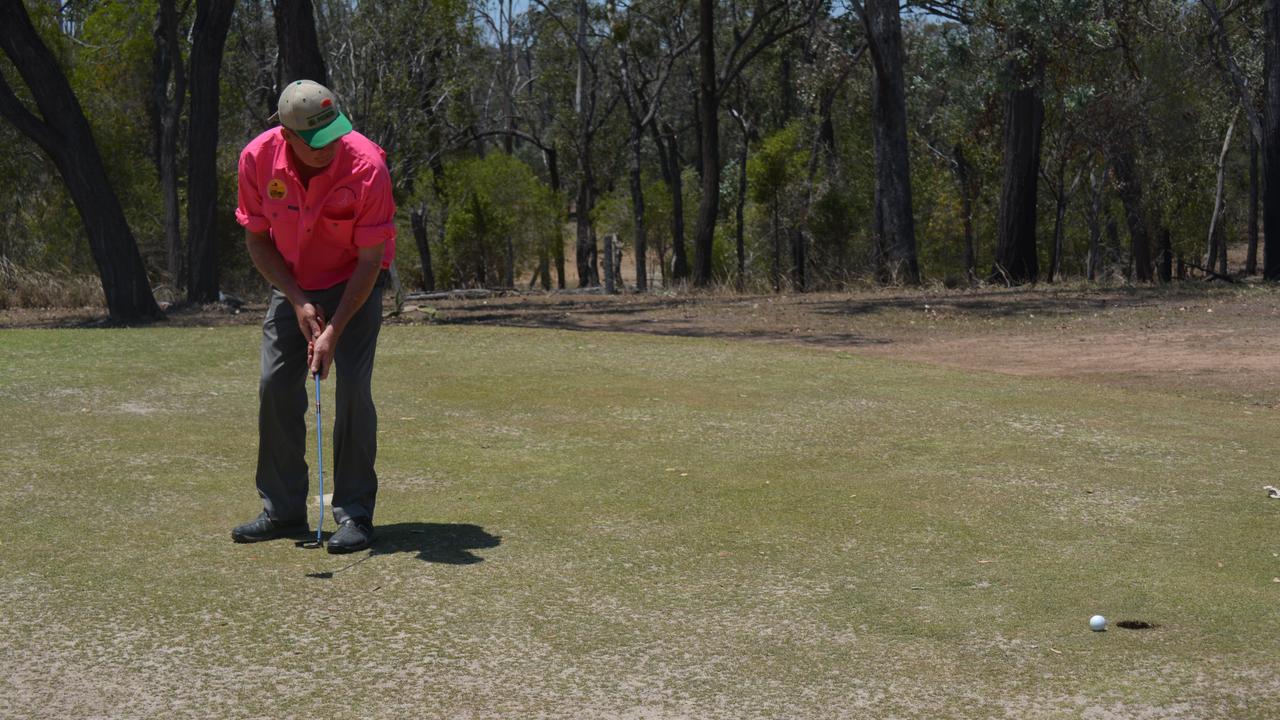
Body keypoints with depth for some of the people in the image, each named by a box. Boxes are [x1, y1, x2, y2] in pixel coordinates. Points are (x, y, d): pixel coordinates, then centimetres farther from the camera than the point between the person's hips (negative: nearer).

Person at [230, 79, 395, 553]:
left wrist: (334, 331, -27)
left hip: (355, 282, -3)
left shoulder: (366, 166, -30)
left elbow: (370, 260, -23)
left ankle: (355, 514, -5)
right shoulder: (257, 159, -20)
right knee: (276, 385, -3)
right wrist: (297, 300, -14)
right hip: (292, 284, 4)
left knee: (352, 387, -14)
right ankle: (283, 511, 8)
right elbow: (256, 239, -5)